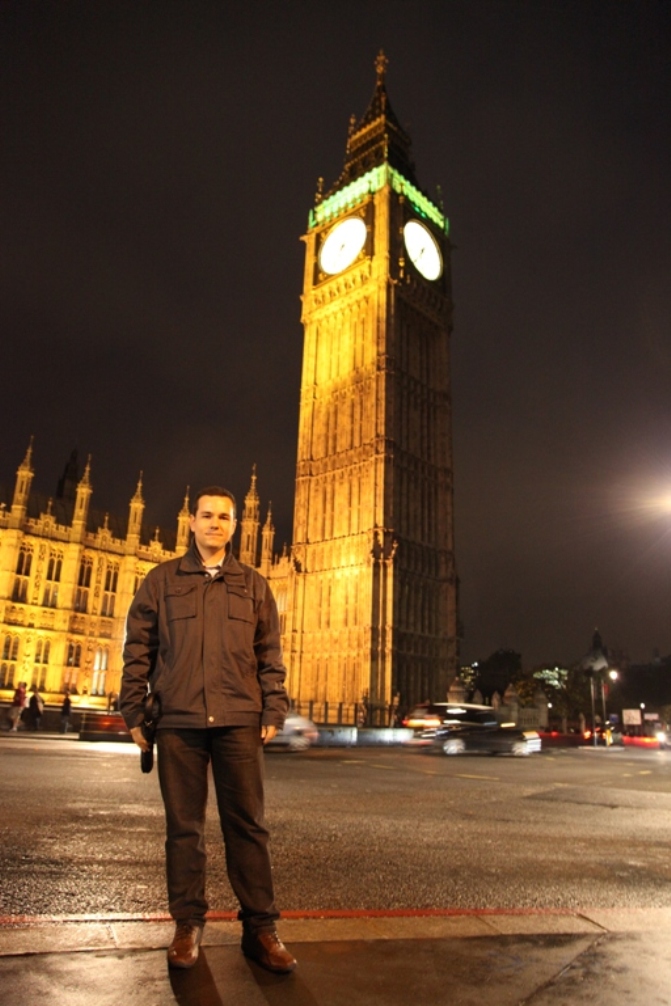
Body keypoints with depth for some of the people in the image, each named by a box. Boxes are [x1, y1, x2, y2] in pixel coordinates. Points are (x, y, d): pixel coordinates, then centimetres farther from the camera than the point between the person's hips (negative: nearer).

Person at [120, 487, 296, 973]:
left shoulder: (253, 584, 11)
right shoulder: (162, 580, 9)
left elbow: (270, 653, 8)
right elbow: (138, 648, 7)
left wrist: (273, 711, 0)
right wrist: (134, 711, 1)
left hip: (239, 720, 0)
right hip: (178, 720, 0)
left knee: (247, 823, 4)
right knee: (184, 825, 8)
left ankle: (260, 926, 14)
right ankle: (188, 924, 22)